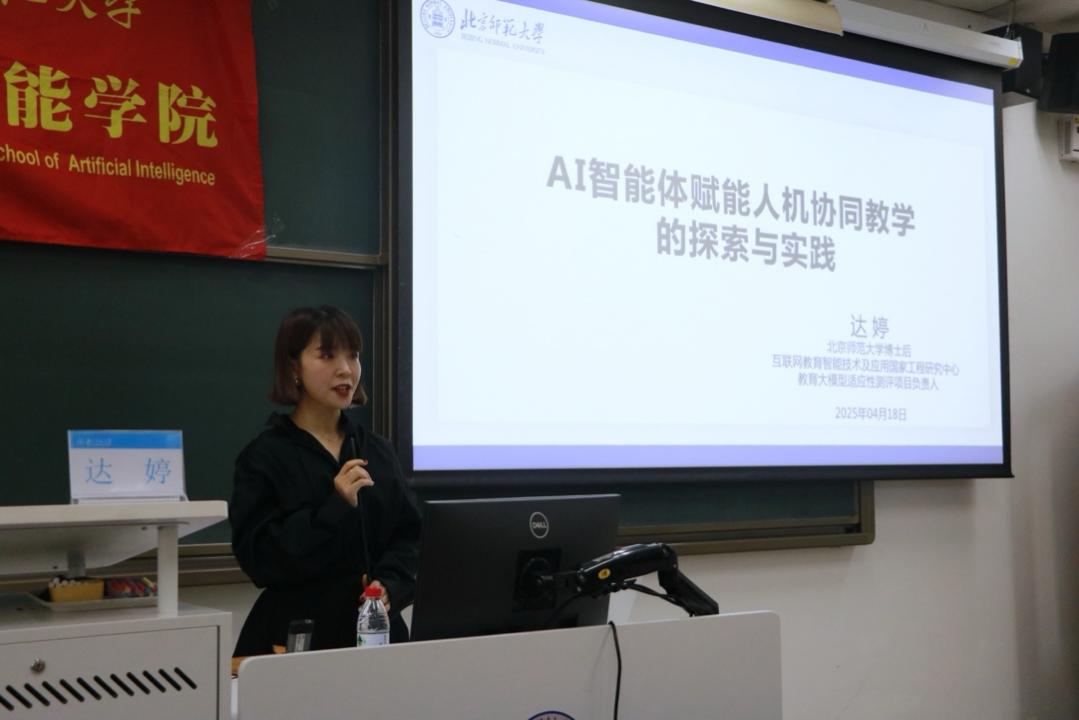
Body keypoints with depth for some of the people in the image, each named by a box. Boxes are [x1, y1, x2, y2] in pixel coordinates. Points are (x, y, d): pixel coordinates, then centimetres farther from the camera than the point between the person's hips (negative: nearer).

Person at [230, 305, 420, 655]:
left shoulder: (377, 451, 8)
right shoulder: (265, 456, -7)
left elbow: (408, 536, 7)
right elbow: (261, 558, -15)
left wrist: (389, 586, -14)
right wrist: (337, 507, -22)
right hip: (293, 637, -5)